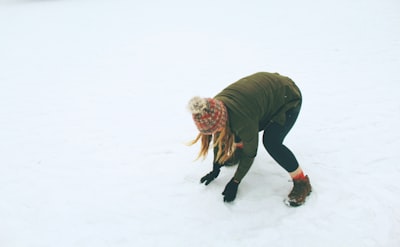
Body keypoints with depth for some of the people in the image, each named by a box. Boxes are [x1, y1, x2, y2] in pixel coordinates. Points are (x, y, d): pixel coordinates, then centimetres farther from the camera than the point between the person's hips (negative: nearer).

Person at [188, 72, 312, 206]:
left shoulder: (244, 121, -39)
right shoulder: (215, 107, -18)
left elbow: (250, 153, -22)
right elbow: (218, 139, -1)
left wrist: (235, 182, -13)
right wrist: (216, 168, 7)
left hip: (288, 98, -8)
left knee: (271, 142, -26)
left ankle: (301, 182, -9)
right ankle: (238, 149, 30)